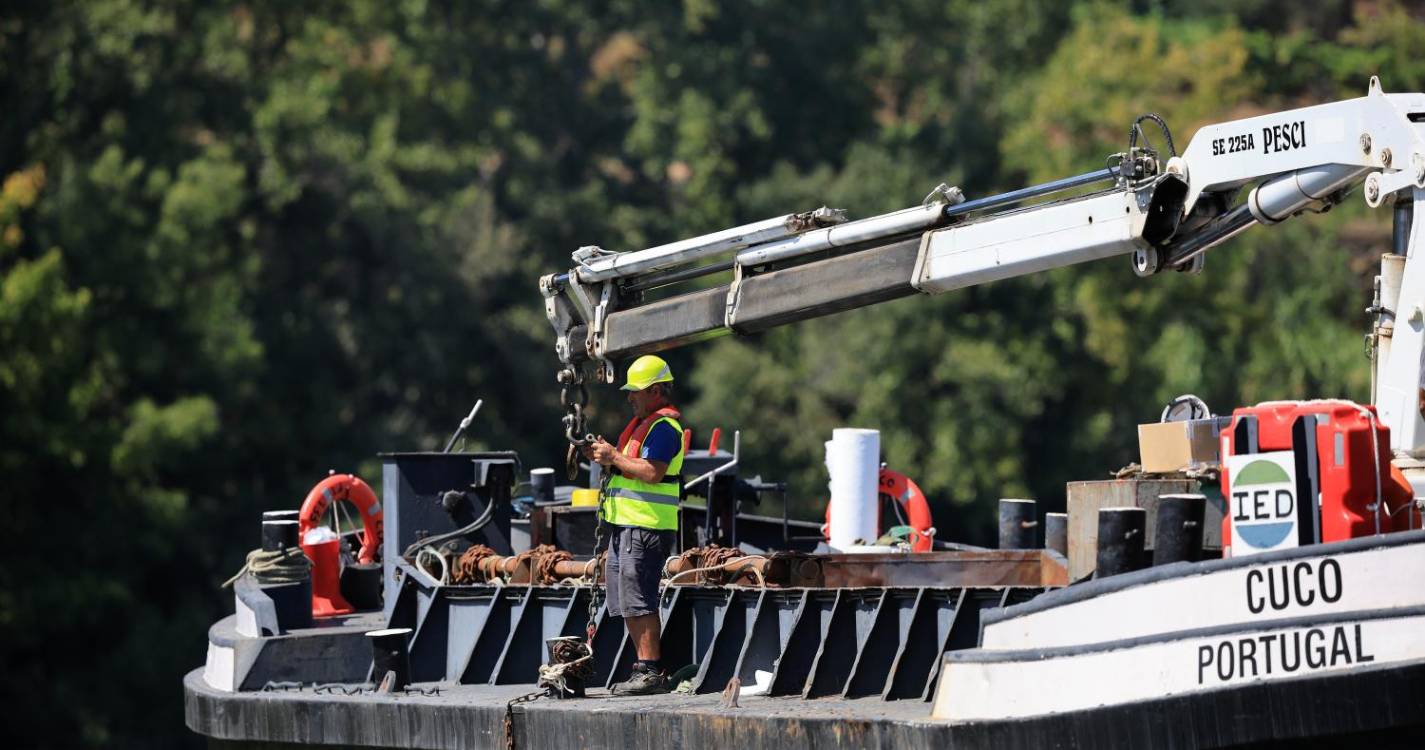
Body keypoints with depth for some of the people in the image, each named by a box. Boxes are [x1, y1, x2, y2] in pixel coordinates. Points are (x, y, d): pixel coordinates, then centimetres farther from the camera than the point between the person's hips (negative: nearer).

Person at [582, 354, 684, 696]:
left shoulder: (664, 426, -11)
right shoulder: (643, 422, 21)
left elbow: (652, 472, -22)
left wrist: (614, 457, -15)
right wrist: (603, 457, 8)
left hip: (646, 526, -11)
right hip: (625, 525, 11)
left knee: (638, 600, -12)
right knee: (624, 600, 12)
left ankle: (651, 672, -11)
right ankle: (644, 668, 16)